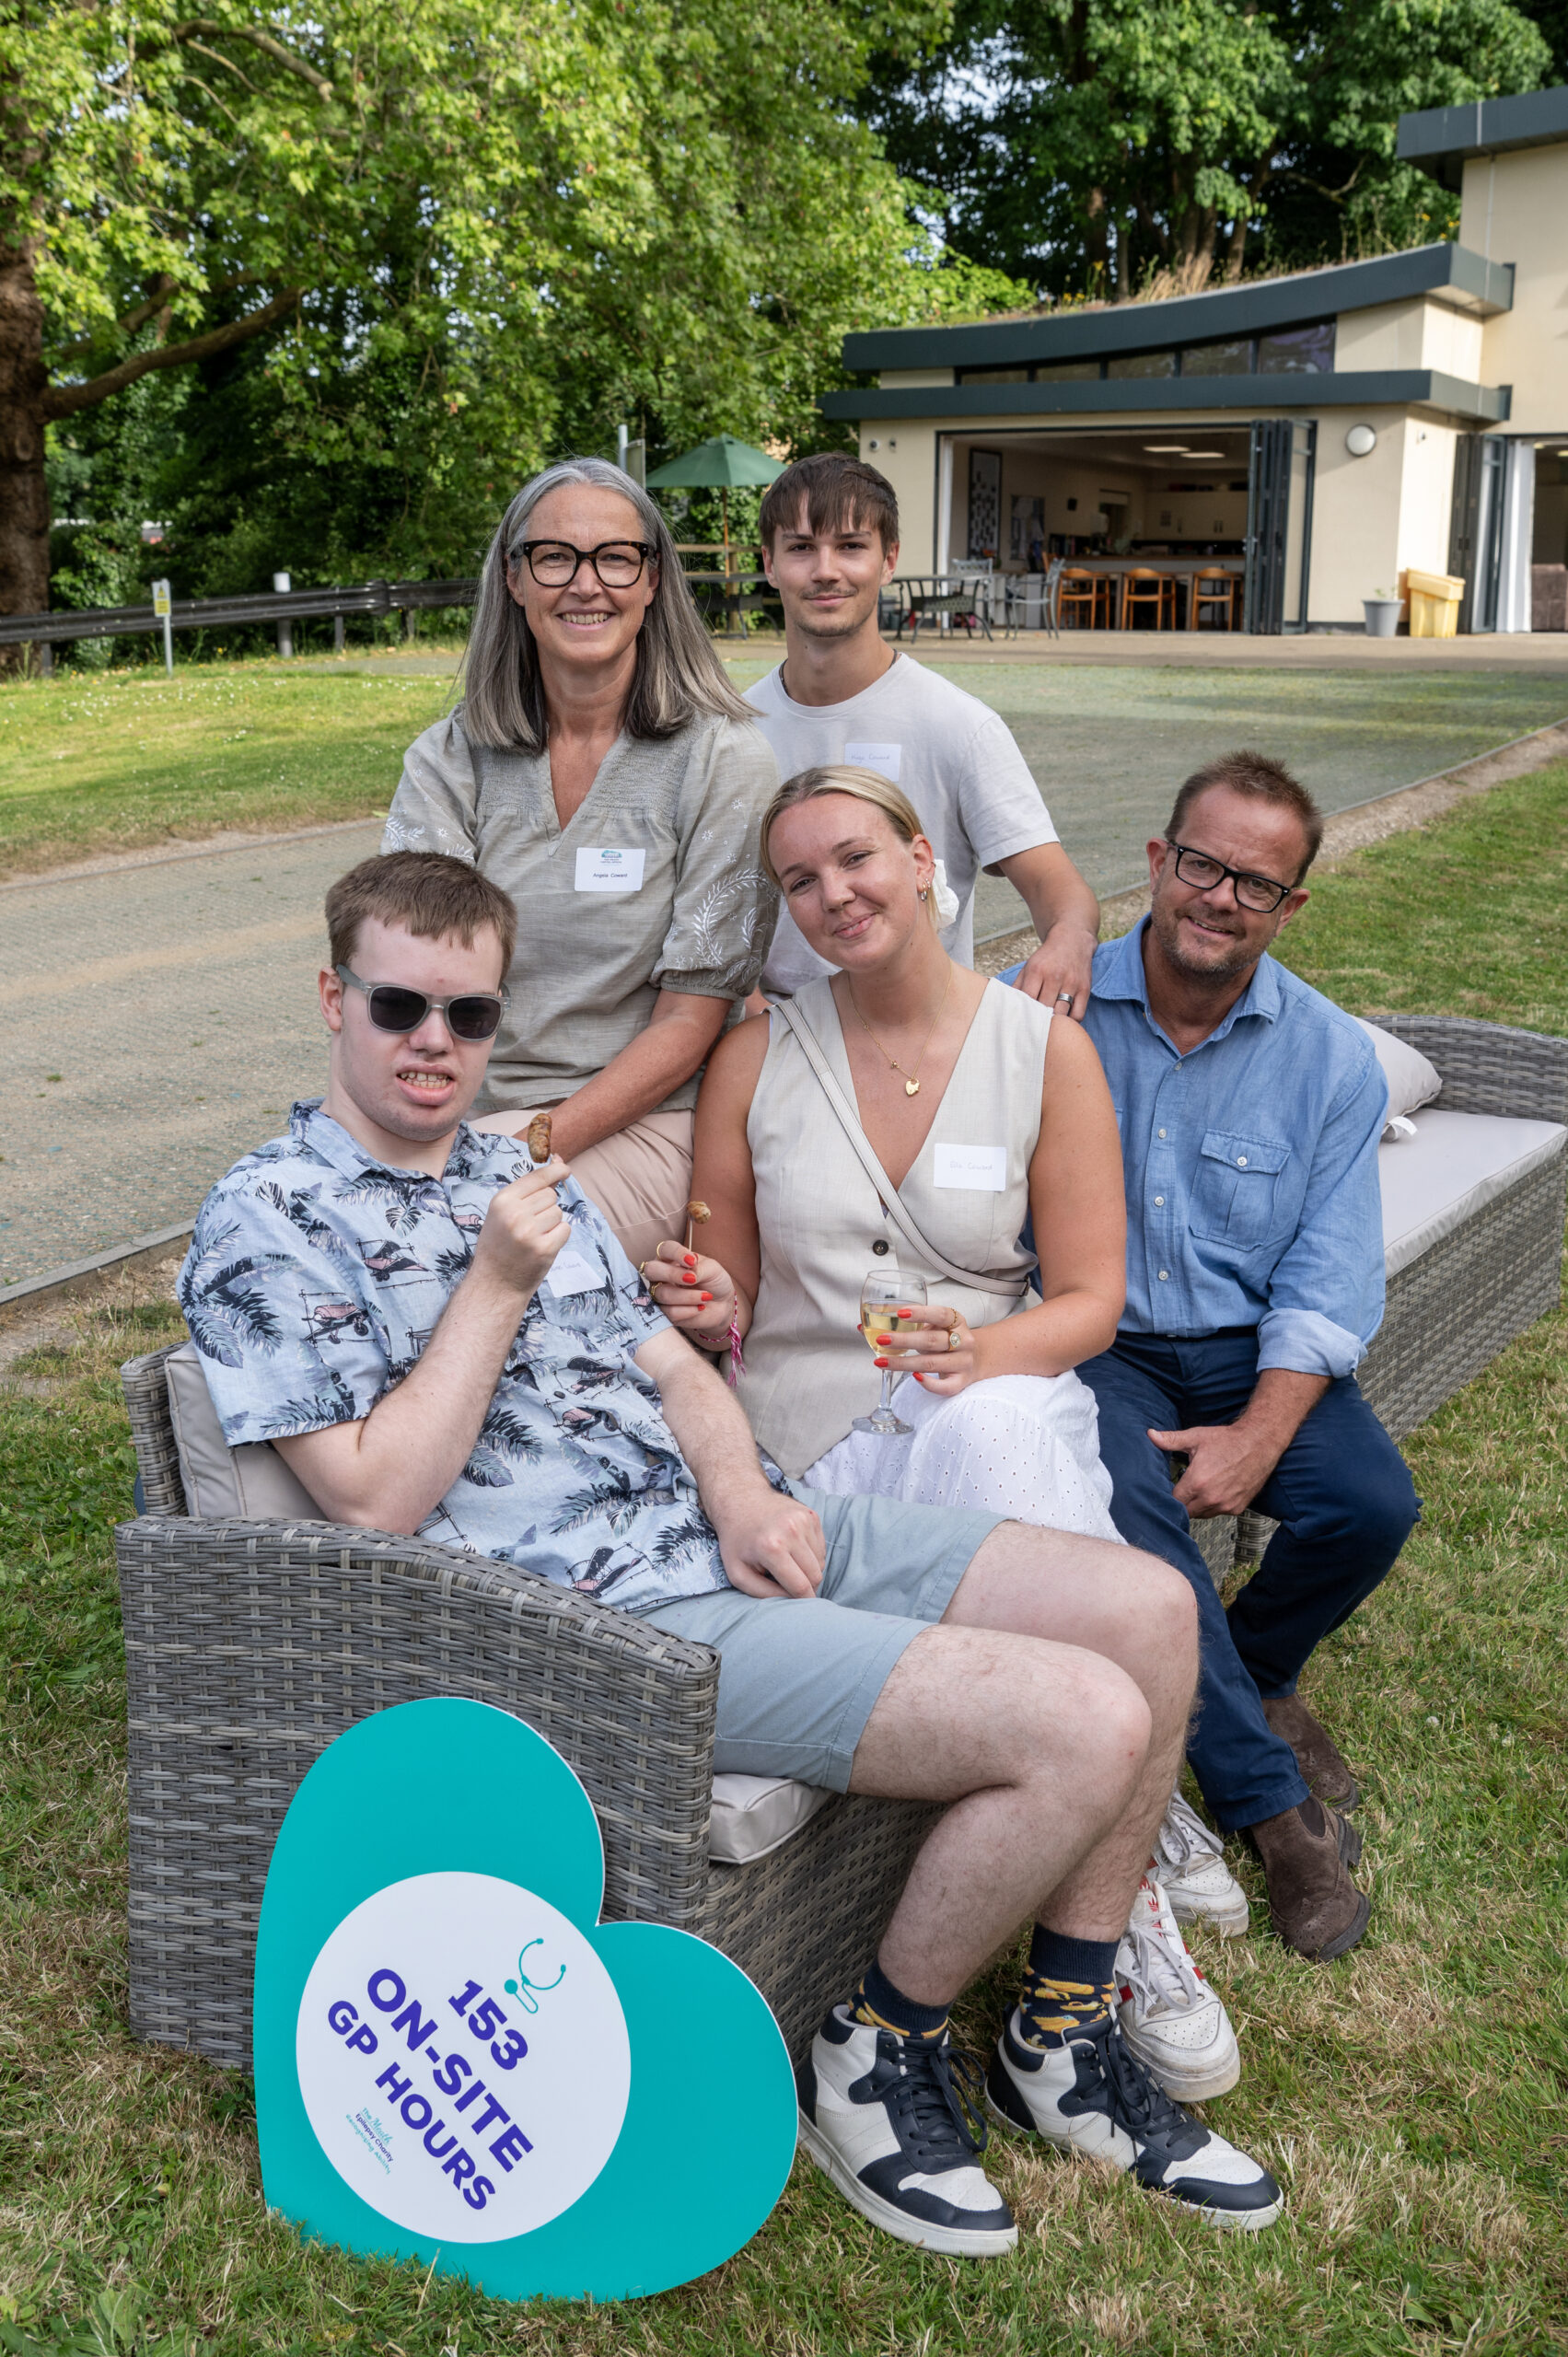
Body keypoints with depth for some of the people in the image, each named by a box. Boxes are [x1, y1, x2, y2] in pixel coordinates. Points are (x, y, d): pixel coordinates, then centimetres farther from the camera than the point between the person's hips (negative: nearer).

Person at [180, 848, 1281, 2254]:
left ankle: (1064, 2041, 13)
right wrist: (496, 1286, -13)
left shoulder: (519, 1173, 20)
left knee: (1147, 1609, -2)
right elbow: (377, 1497, -13)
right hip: (625, 1614, -9)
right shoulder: (266, 1225, -4)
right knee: (1081, 1721, -20)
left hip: (747, 1530, 9)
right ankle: (880, 2057, 3)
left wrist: (740, 1486, -3)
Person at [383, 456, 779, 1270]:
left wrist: (531, 1151, -19)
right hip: (463, 1114, 3)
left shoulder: (723, 760, -5)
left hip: (638, 1125, -3)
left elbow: (689, 1023, -7)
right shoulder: (450, 758, 5)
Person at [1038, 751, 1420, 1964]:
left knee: (1371, 1504, -21)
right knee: (1128, 1499, -30)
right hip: (1086, 1339, -2)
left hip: (1250, 1351, 2)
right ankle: (1268, 1794, -11)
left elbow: (1328, 1284, -3)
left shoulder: (1334, 1057, 0)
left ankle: (1257, 1668, 14)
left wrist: (1259, 1433, -17)